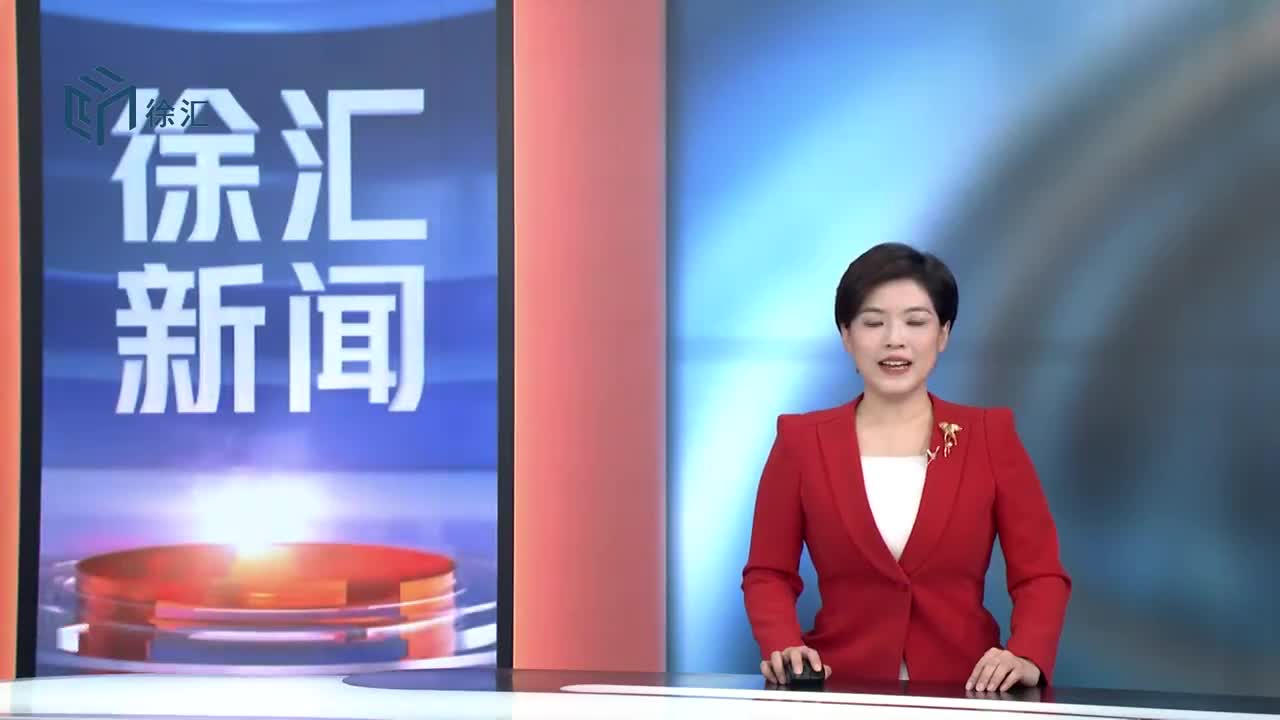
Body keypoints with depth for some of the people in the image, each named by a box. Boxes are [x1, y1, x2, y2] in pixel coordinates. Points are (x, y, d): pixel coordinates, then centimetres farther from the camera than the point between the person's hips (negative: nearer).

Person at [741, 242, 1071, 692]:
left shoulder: (991, 436, 6)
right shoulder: (801, 440, 6)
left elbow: (1040, 574, 4)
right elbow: (768, 574, 9)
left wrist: (1026, 657, -14)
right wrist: (784, 646, -11)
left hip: (963, 693, 0)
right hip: (842, 694, 0)